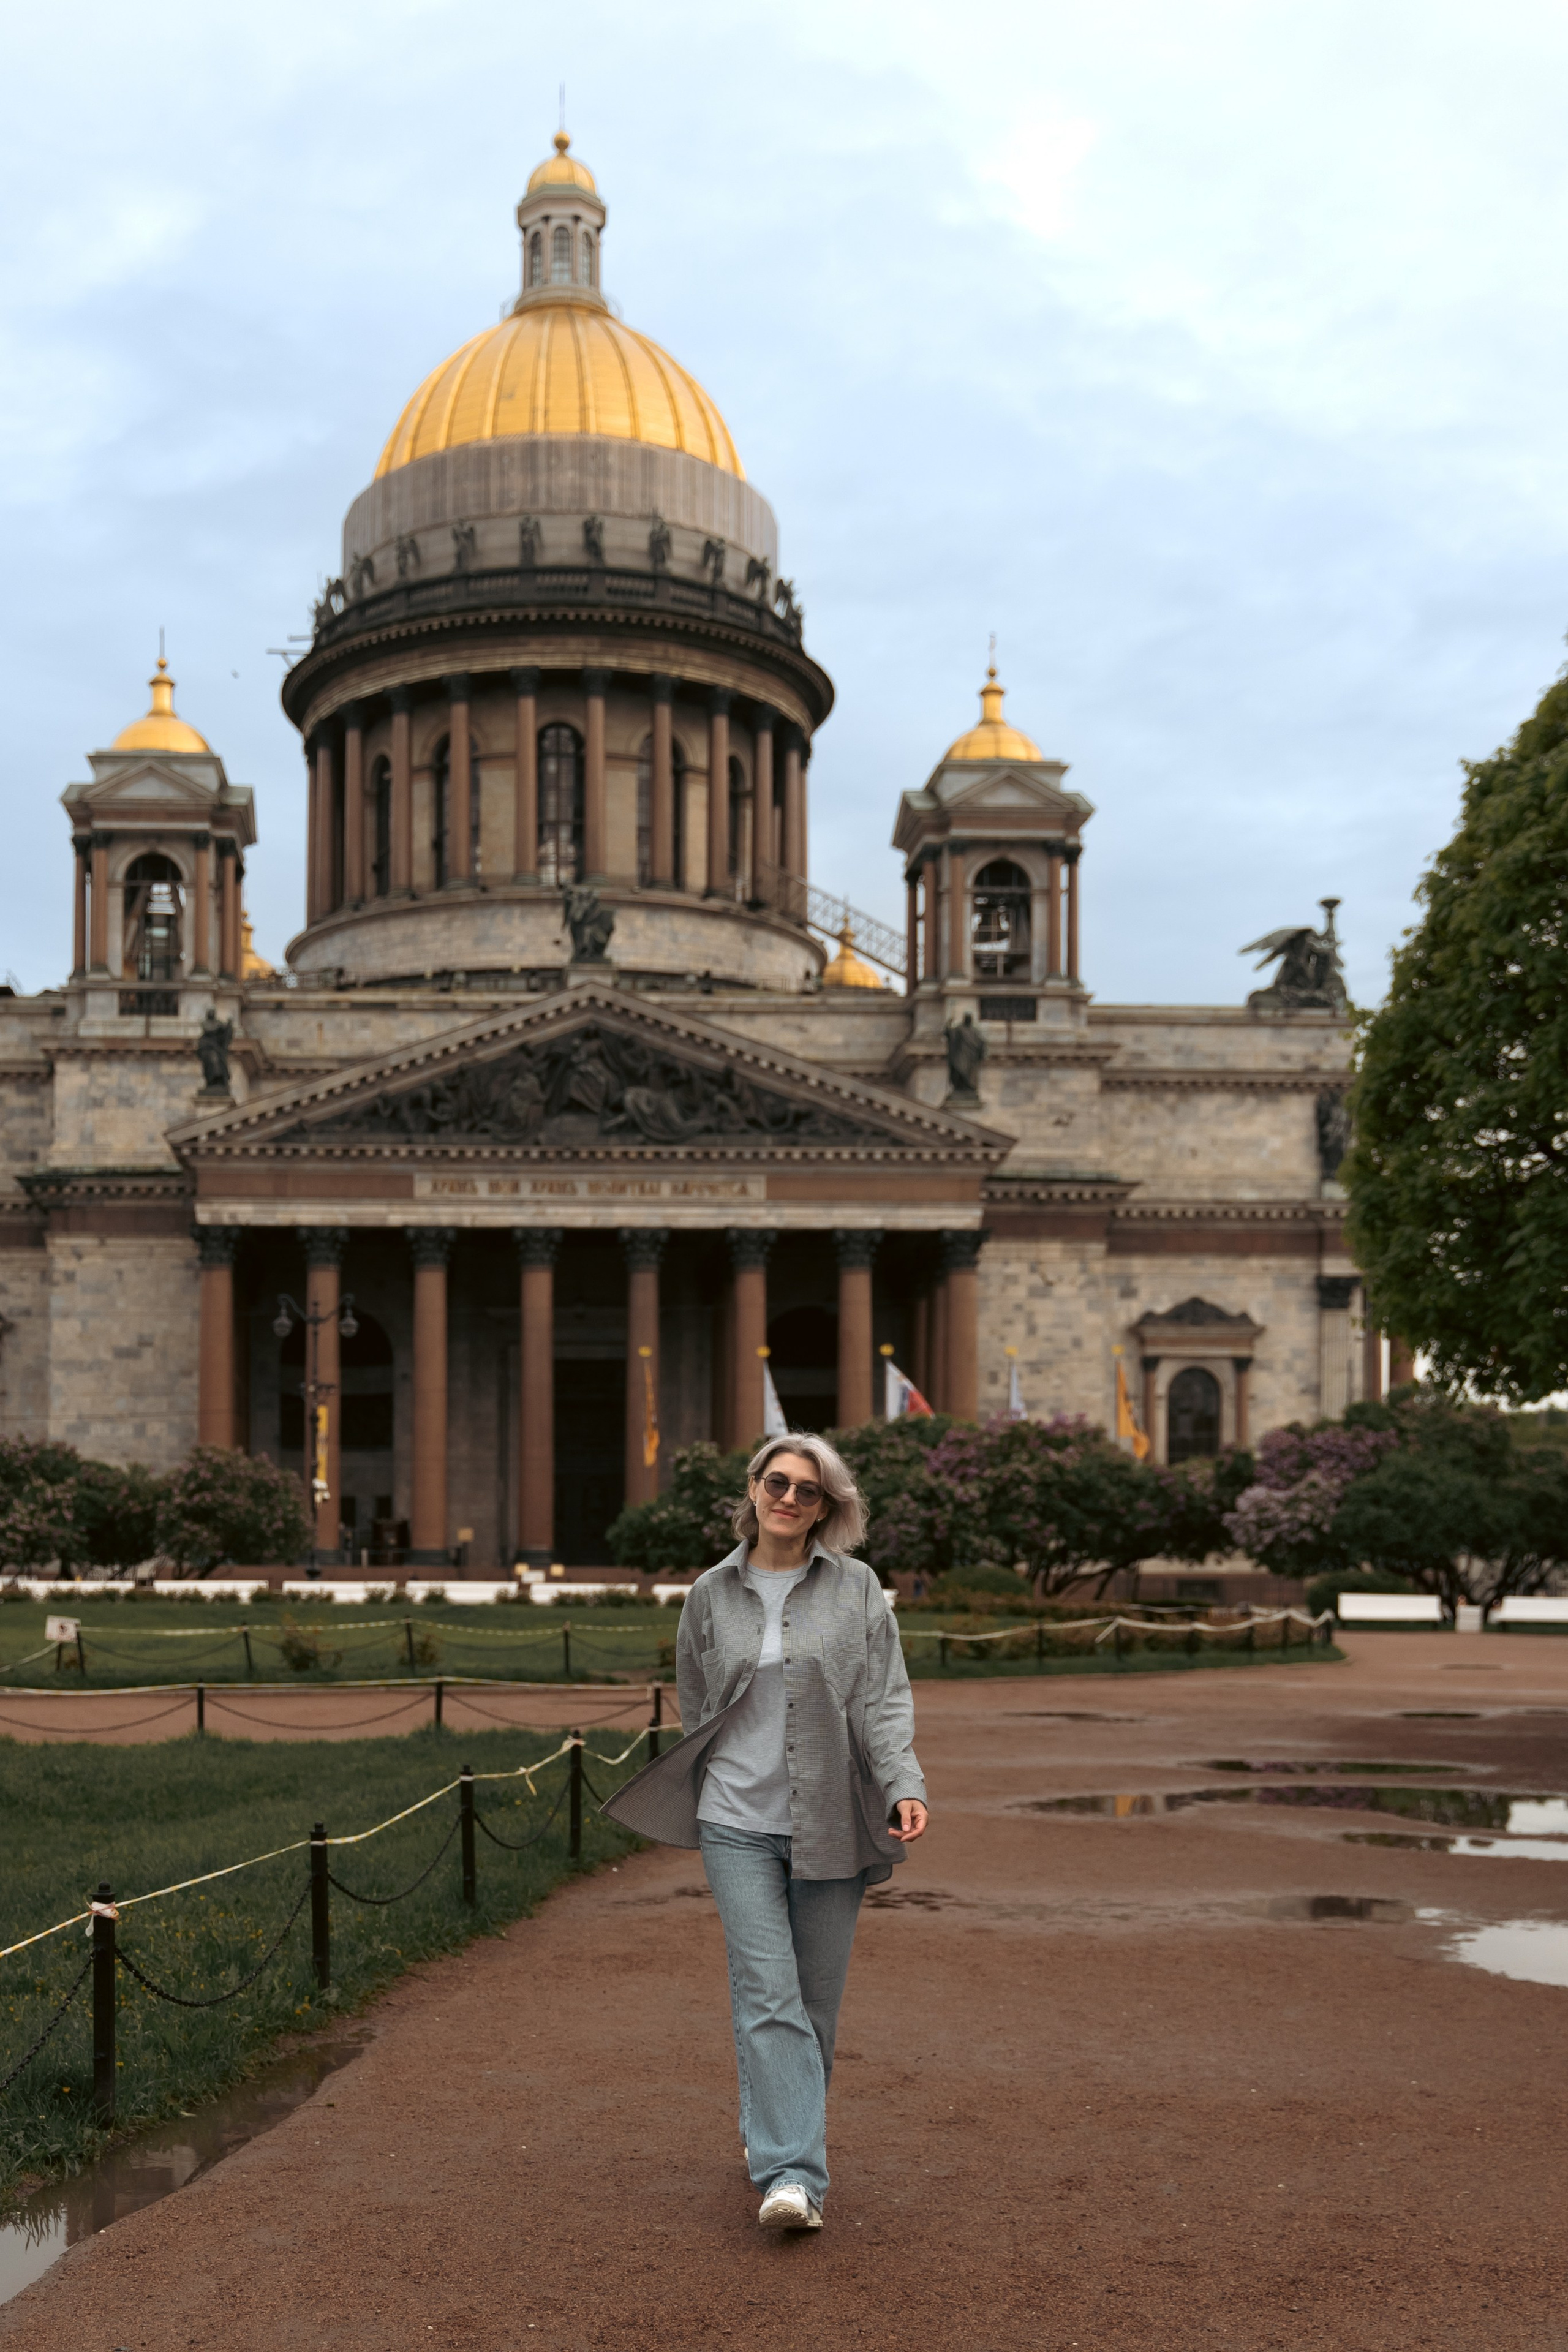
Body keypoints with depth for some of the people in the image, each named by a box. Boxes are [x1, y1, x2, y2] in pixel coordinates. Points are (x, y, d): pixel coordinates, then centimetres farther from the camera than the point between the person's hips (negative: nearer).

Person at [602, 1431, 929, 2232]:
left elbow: (885, 1701, -2)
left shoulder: (857, 1589, 1)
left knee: (816, 1999, 8)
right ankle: (791, 2174, -14)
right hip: (739, 1822, 0)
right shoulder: (711, 1595, 6)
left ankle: (772, 2130, 29)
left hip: (830, 1826, 0)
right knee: (767, 1994, -11)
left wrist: (905, 1786, -16)